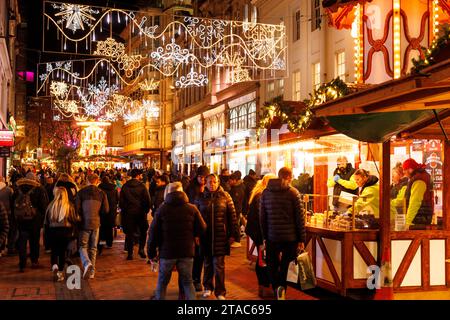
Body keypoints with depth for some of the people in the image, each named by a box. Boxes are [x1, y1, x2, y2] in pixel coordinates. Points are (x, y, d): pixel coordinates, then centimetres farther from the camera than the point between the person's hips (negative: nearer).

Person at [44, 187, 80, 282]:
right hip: (65, 232, -1)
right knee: (62, 251, 8)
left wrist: (48, 231, 14)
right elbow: (74, 220, -6)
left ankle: (54, 265, -13)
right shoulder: (69, 206, -7)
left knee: (54, 250, 14)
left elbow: (46, 222, 3)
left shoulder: (51, 206, -3)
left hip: (53, 231, 1)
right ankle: (60, 272, 10)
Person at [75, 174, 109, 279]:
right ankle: (91, 272, 12)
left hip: (84, 223, -2)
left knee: (83, 246, 5)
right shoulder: (101, 193, 1)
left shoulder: (81, 192, -3)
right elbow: (106, 210, -2)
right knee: (93, 248, 11)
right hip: (96, 223, 2)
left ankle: (87, 263, -22)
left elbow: (76, 208, -6)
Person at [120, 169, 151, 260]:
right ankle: (141, 249, 4)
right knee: (143, 231, 15)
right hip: (140, 212, -2)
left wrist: (124, 210, 11)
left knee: (129, 232, 6)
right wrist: (146, 210, 4)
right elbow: (147, 200, -9)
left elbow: (121, 201, 1)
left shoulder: (125, 186, -1)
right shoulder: (142, 186, -8)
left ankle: (130, 253, 5)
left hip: (128, 212, 2)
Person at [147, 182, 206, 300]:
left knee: (162, 282, 14)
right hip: (187, 252, 1)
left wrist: (151, 253, 3)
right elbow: (202, 228, -1)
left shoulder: (162, 209, -3)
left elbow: (153, 233, -4)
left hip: (167, 252, -1)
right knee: (188, 282, 12)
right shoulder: (192, 209, -1)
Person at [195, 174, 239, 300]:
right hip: (205, 236, 2)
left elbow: (232, 216, 1)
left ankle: (220, 292, 6)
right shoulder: (200, 198, 5)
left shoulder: (225, 196, 1)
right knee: (207, 263, 14)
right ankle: (208, 287, 30)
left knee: (219, 265, -2)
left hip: (220, 236, -2)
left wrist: (233, 234, -4)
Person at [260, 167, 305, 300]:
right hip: (290, 237, -2)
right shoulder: (293, 192, -5)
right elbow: (300, 217, -6)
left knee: (273, 266, 13)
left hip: (272, 237, 2)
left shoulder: (266, 192, 5)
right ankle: (282, 286, -15)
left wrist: (265, 236, 13)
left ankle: (276, 289, 12)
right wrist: (302, 239, -1)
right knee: (286, 265, 6)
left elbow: (262, 217, 8)